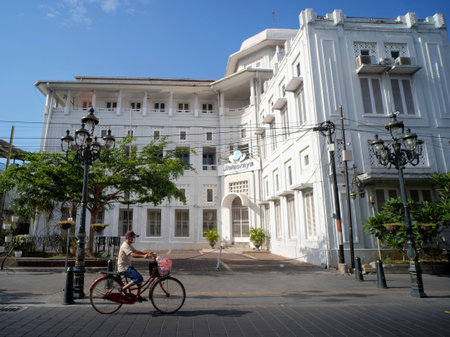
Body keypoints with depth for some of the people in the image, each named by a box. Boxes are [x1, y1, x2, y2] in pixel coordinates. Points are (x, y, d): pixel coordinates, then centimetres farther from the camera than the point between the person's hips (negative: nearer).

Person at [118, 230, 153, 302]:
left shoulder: (130, 245, 13)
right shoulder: (125, 245, -19)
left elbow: (137, 251, 14)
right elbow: (132, 254, -33)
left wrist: (148, 253, 1)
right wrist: (144, 256, -43)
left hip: (128, 266, 10)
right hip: (123, 268, -10)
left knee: (140, 278, 5)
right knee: (138, 278, -21)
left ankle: (138, 296, 16)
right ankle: (123, 289, -9)